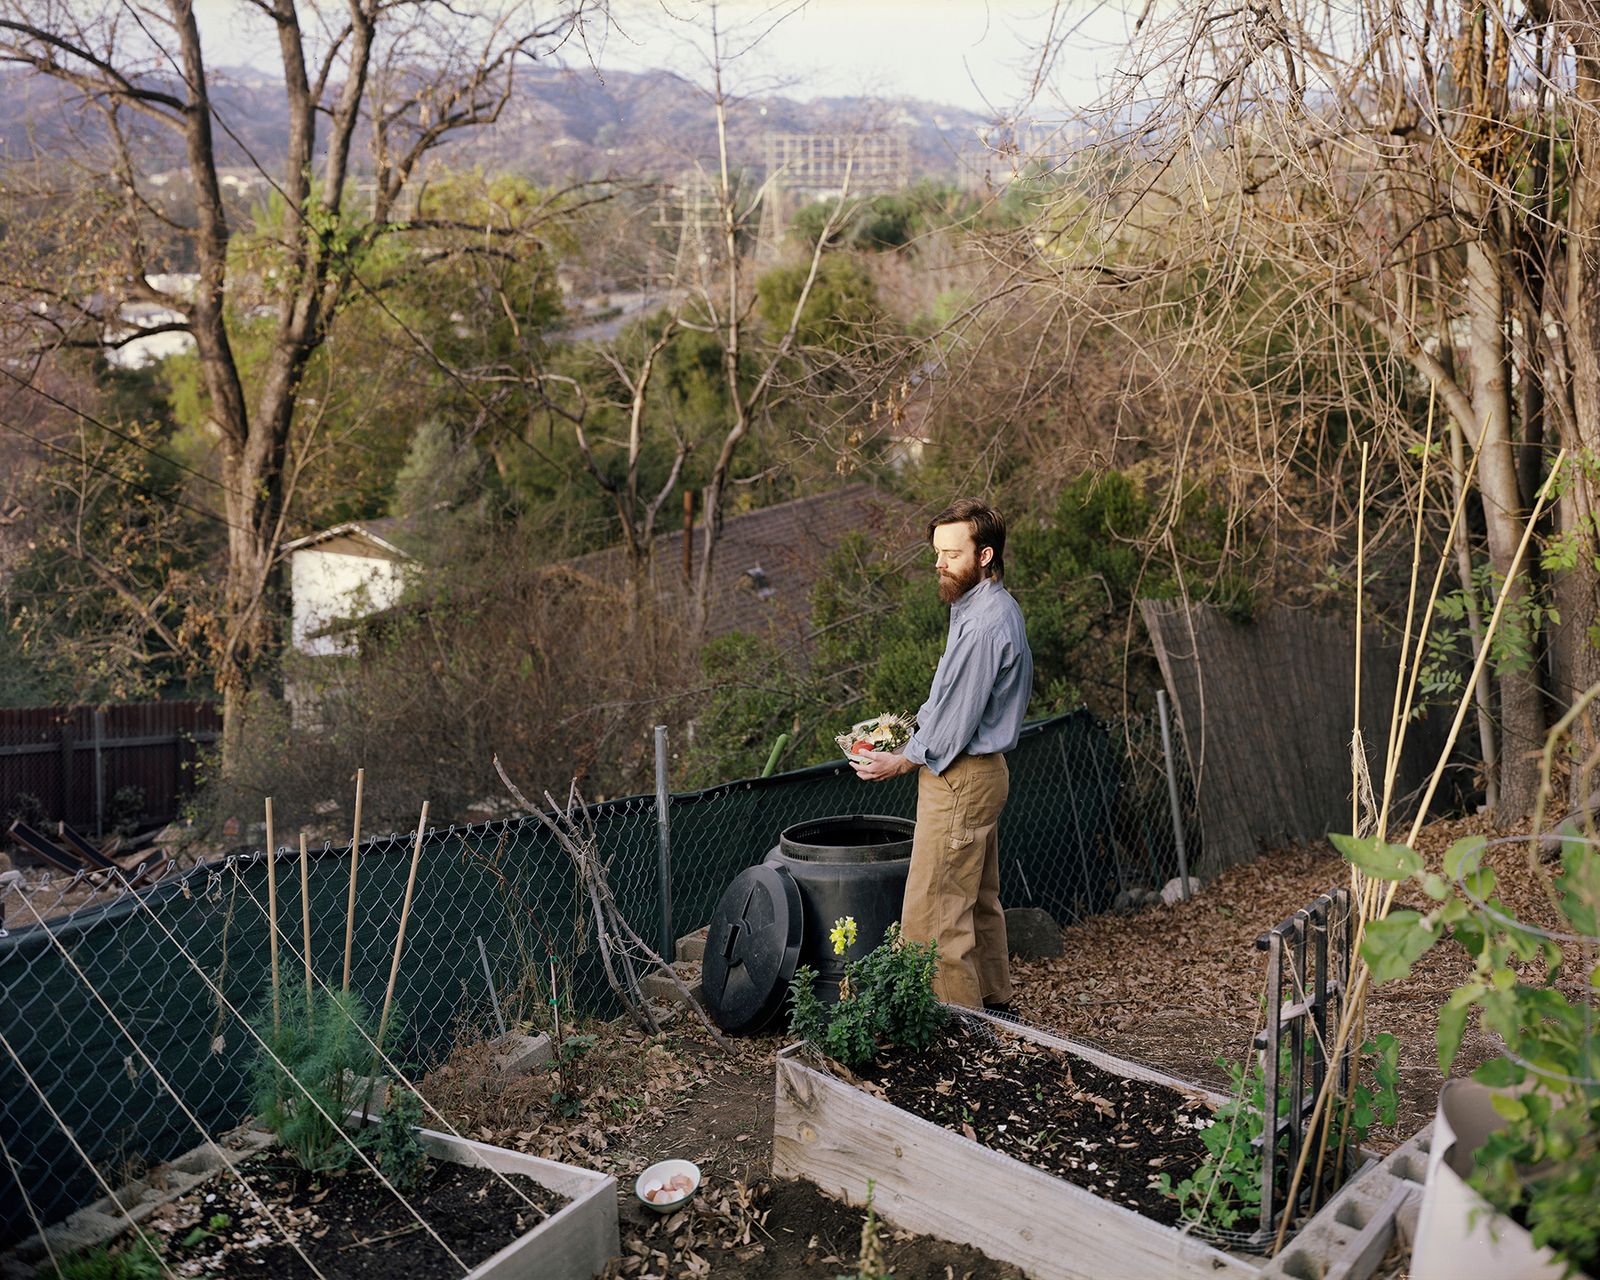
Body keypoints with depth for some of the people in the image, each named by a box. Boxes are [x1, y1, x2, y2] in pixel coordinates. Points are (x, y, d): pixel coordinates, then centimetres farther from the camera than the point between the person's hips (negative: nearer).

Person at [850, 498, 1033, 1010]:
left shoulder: (984, 623, -22)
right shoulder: (988, 607, 12)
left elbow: (958, 714, -20)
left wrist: (900, 761, -9)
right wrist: (913, 725, 12)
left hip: (960, 779, -11)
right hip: (980, 773, 11)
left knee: (933, 912, -4)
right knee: (979, 901, 19)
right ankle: (993, 1002, 31)